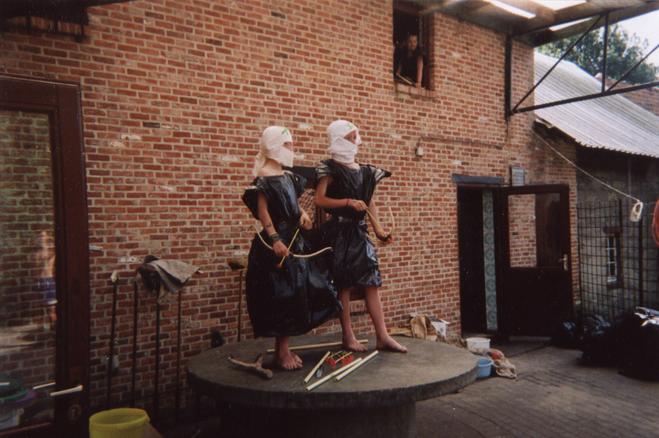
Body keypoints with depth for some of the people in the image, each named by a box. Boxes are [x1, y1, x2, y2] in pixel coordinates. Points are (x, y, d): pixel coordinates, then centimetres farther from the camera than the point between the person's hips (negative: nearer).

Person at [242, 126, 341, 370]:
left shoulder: (288, 176, 14)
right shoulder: (265, 177, -11)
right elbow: (262, 210, -18)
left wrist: (302, 214, 1)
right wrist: (275, 239, -26)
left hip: (293, 240, 9)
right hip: (277, 243, -9)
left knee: (297, 293, 12)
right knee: (282, 296, -3)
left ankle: (284, 347, 23)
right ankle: (281, 352, 9)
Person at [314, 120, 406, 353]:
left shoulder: (365, 171, 15)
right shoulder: (331, 169, -3)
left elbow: (370, 203, 16)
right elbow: (320, 200, -12)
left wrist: (378, 229, 6)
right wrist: (349, 202, -20)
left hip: (358, 232, 6)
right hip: (339, 232, -6)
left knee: (372, 283, 2)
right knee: (344, 284, -2)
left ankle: (383, 336, 5)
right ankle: (348, 337, 9)